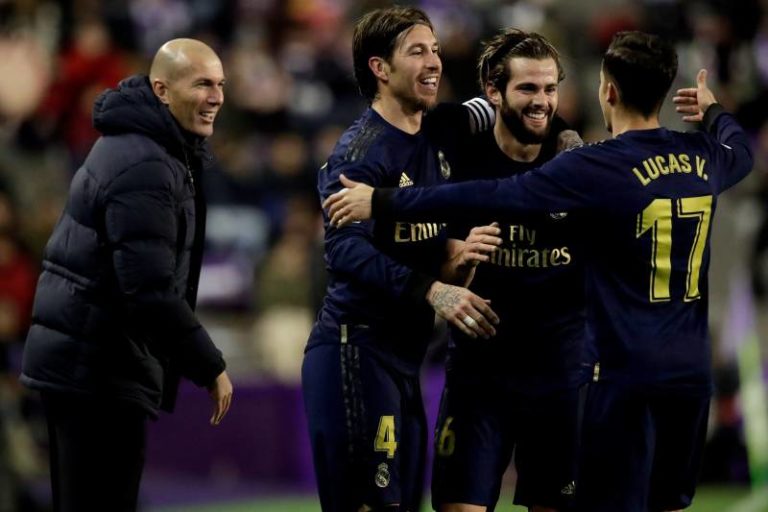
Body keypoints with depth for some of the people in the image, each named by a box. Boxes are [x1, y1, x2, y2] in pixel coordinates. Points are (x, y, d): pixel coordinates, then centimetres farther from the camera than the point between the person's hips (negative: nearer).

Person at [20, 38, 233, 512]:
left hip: (82, 361, 11)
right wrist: (210, 367, -18)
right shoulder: (145, 168, -19)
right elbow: (151, 290, -24)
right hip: (101, 369, -11)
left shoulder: (131, 145, 15)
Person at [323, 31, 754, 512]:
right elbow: (742, 150, 31)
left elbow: (491, 197, -20)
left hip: (626, 372, -6)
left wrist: (384, 202, -16)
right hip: (692, 372, 6)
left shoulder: (598, 167, -15)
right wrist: (714, 111, 53)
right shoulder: (703, 158, 5)